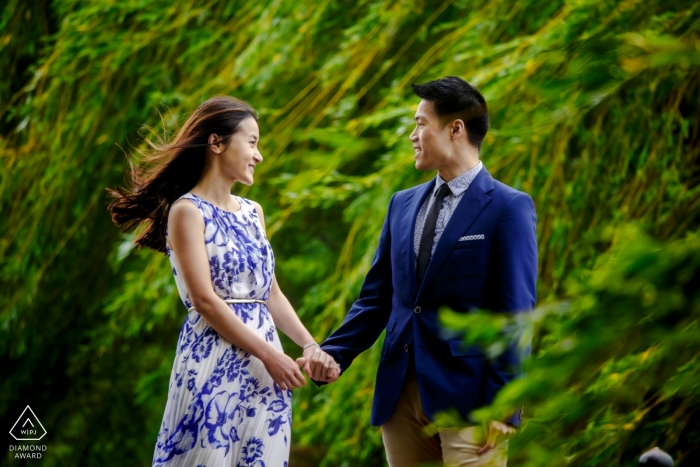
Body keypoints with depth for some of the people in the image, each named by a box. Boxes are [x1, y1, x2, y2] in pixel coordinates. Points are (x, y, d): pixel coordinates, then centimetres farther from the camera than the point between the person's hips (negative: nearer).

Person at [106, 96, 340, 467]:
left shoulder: (252, 212, 15)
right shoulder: (187, 211, -7)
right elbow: (204, 301, -14)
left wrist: (310, 346, 4)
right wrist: (269, 354, -15)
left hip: (265, 362, 7)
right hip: (213, 363, -7)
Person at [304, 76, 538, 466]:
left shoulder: (508, 208, -5)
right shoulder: (403, 204, 14)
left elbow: (515, 314, -9)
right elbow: (377, 297, 16)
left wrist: (503, 406, -14)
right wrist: (334, 353, 0)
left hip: (467, 394, -6)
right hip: (400, 393, 6)